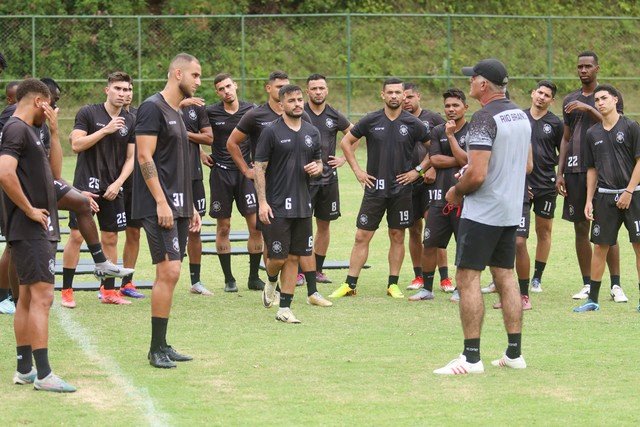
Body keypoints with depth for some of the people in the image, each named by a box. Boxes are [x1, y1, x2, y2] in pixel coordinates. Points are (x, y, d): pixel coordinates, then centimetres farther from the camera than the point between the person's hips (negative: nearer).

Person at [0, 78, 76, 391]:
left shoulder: (27, 131, 18)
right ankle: (43, 375, -17)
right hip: (31, 230, -11)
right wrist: (29, 209, -21)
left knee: (28, 298, 13)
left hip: (39, 228, 11)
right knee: (41, 296, -13)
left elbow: (52, 170, 25)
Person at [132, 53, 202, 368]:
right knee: (168, 272, -13)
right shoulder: (153, 108, -10)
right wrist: (161, 202, -20)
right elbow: (145, 157, -16)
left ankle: (161, 346, 13)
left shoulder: (177, 114, 19)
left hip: (177, 207, 10)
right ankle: (157, 349, -9)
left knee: (169, 274, 9)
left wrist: (190, 207, 22)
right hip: (159, 207, -10)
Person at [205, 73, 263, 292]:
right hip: (221, 173, -1)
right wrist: (200, 155, 3)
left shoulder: (251, 110, 1)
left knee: (256, 225, -6)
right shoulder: (210, 113, -2)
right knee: (223, 227, 2)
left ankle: (254, 277, 4)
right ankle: (229, 279, 10)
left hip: (246, 172, 1)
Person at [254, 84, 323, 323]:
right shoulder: (272, 132, -6)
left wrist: (317, 167, -3)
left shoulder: (312, 133, 10)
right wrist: (262, 202, -14)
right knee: (278, 257, -4)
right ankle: (271, 283, 29)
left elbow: (319, 161, 22)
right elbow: (259, 168, -7)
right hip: (277, 206, -5)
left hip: (302, 205, 5)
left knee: (294, 258, 5)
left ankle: (285, 308, 9)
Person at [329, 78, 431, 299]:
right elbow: (346, 142, 10)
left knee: (397, 236, 6)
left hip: (401, 188, 0)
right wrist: (357, 170, 3)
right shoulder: (371, 121, -1)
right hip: (374, 187, 0)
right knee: (362, 236, -1)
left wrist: (418, 170, 1)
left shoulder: (412, 124, -2)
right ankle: (350, 284, 3)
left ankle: (393, 284, 15)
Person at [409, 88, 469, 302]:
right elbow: (434, 160, 0)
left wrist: (451, 135, -13)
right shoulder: (438, 131, 11)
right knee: (430, 245, 3)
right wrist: (459, 161, -6)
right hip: (440, 195, 3)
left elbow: (465, 160, -12)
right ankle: (427, 288, 13)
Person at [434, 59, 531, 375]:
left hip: (482, 212, -9)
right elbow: (527, 164, 19)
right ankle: (514, 353, 14)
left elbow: (476, 175, -23)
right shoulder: (521, 116, 10)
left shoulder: (484, 118, -18)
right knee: (505, 277, 13)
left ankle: (471, 357, -7)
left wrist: (456, 191, -5)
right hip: (512, 209, 9)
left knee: (468, 278, -5)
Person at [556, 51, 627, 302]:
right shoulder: (570, 101, 15)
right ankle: (587, 284, 9)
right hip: (575, 170, 4)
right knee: (580, 228, 4)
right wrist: (560, 173, 10)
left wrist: (589, 109, -18)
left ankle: (616, 285, -3)